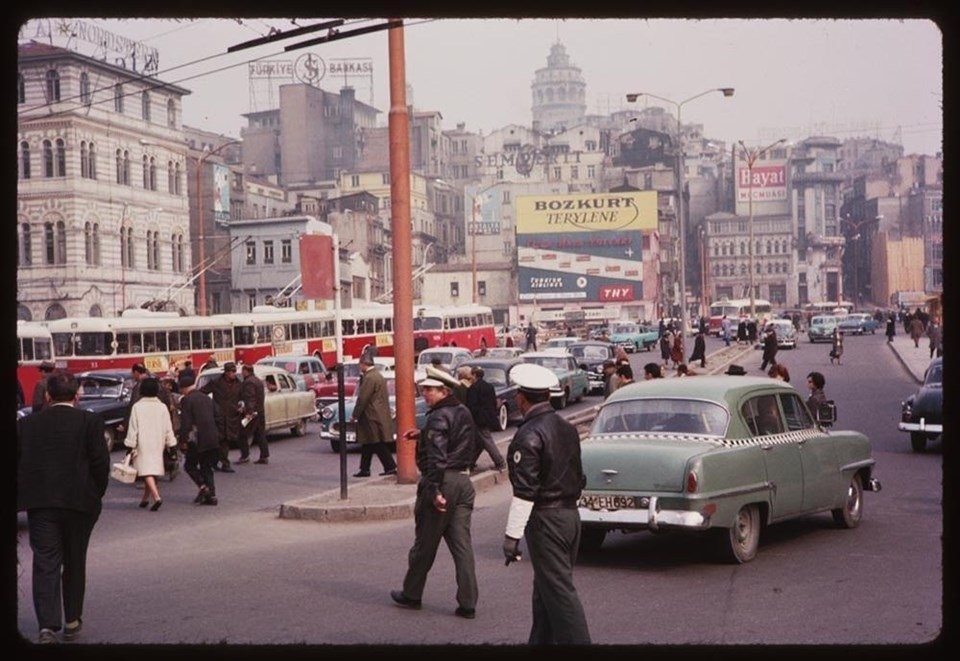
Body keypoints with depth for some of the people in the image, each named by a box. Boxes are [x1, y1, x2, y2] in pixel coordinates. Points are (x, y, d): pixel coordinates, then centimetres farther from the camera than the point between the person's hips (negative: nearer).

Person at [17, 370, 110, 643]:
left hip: (40, 505, 1)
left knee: (45, 563, 1)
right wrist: (96, 495, 4)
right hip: (79, 502, -1)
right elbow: (100, 461, -8)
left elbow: (18, 463, 3)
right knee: (75, 563, 14)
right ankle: (71, 621, 23)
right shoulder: (90, 421, -5)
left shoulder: (27, 424, 3)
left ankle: (47, 626, -12)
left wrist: (25, 498, 11)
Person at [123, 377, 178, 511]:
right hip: (158, 444, 4)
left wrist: (131, 445, -2)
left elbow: (133, 428, -7)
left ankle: (156, 497, -27)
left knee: (146, 471, -8)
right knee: (153, 469, 17)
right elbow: (168, 428, 2)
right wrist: (171, 444, 10)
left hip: (143, 444, -4)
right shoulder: (162, 407, -1)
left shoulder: (137, 407, -9)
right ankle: (145, 498, 27)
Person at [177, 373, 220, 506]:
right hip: (212, 440, 6)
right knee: (206, 467, 13)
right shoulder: (207, 399, 15)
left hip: (197, 440, -6)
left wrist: (183, 440, -10)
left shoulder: (186, 400, -7)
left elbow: (185, 422, -13)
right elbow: (217, 417, 16)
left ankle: (202, 486, -9)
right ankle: (211, 494, 5)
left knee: (189, 465, 9)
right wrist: (217, 436, 20)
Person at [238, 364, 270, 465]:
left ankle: (245, 456, -1)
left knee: (243, 435, -1)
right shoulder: (259, 380, 16)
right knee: (261, 435, 10)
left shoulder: (248, 382, -15)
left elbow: (250, 398, -24)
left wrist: (249, 412, -28)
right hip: (261, 411, 10)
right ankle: (264, 456, 9)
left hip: (251, 412, -10)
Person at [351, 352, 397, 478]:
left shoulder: (369, 378, -17)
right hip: (379, 416, 10)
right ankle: (364, 469, 18)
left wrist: (355, 415, -11)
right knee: (367, 444, 14)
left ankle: (391, 467, -4)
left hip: (373, 418, -10)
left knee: (379, 446, -5)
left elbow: (362, 399, -18)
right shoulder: (378, 375, 14)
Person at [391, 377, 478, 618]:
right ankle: (468, 603, 4)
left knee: (425, 543, 7)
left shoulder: (438, 417, -15)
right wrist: (422, 435, 23)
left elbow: (436, 457, -23)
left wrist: (435, 491, -23)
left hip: (443, 481, -8)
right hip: (463, 482, 8)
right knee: (462, 544, 6)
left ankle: (411, 595, 22)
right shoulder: (463, 412, 12)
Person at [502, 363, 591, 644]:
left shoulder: (528, 435, -17)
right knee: (546, 589, 18)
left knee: (559, 592, -4)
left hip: (546, 519, -9)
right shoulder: (568, 428, 10)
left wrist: (512, 535, -18)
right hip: (571, 513, 9)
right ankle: (541, 641, 26)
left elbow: (525, 491, -21)